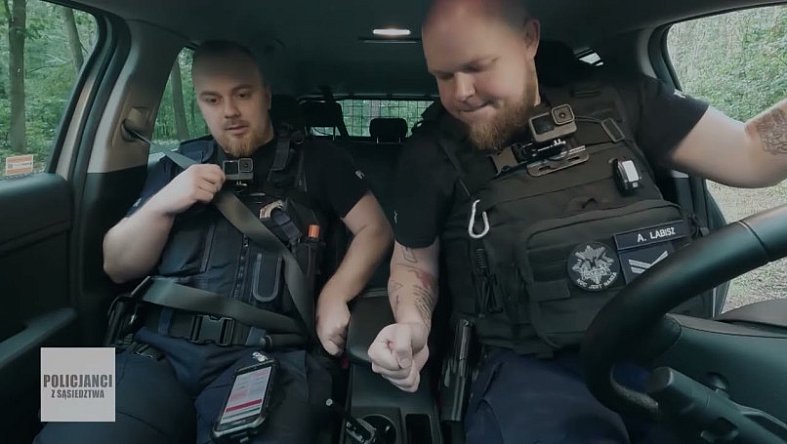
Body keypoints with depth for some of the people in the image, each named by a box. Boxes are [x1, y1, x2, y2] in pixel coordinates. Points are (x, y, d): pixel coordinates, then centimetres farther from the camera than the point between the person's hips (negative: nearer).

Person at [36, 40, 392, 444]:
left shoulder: (314, 161, 11)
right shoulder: (180, 164, 17)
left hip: (266, 355, -2)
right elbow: (117, 268, 15)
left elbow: (375, 229, 8)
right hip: (160, 352, 3)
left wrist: (334, 295, -8)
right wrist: (161, 205, -4)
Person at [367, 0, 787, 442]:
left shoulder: (617, 101, 5)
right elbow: (414, 259, 11)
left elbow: (750, 154, 7)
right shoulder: (432, 154, 3)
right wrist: (412, 326, -7)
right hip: (534, 368, -2)